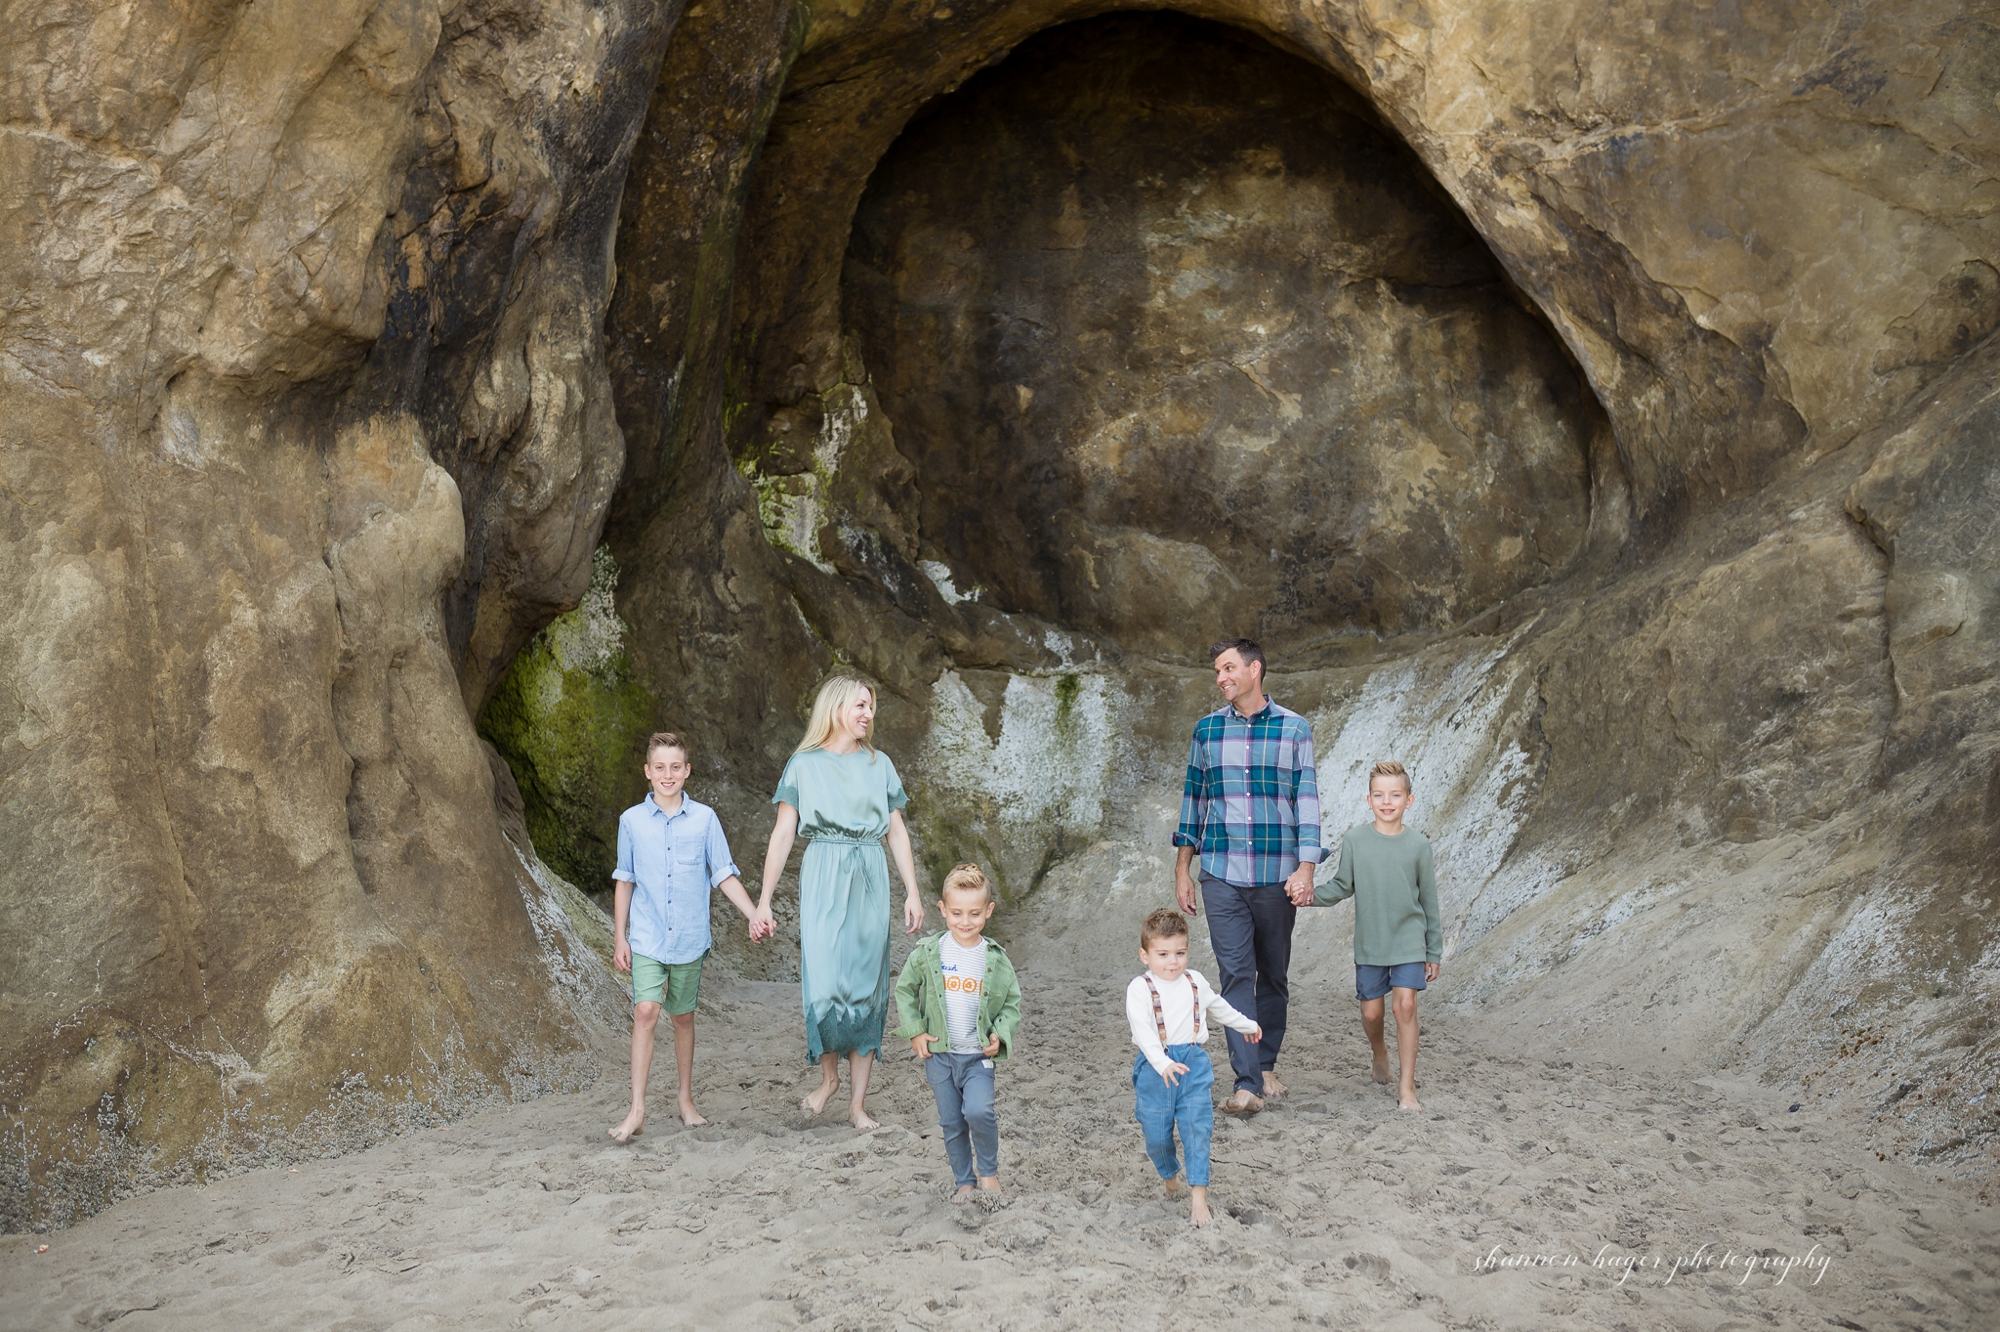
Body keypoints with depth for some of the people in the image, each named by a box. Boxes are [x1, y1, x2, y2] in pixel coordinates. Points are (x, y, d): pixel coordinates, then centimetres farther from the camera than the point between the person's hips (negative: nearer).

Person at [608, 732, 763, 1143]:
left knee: (683, 1017, 10)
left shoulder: (704, 819, 1)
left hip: (689, 938, 1)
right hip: (646, 939, -1)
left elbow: (724, 876, 3)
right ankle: (637, 1110, -10)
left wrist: (754, 916, -7)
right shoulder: (632, 820, 2)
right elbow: (624, 882, 8)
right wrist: (619, 937, 6)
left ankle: (686, 1101, 26)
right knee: (646, 1011, -14)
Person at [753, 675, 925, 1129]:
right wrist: (764, 900, -4)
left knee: (867, 989, 1)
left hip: (870, 881, 3)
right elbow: (783, 833, 1)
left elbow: (897, 832, 13)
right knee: (824, 985, -14)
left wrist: (912, 892, 5)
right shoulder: (804, 764, 4)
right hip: (823, 878, -3)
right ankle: (829, 1075, 12)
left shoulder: (879, 764, 12)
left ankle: (858, 1104, 8)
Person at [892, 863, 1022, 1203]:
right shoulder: (927, 953, -5)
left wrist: (1000, 1035, -8)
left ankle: (989, 1171, 4)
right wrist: (914, 1032, -3)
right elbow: (904, 990, 5)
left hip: (979, 1055, -1)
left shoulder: (996, 960, -3)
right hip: (939, 1053, 1)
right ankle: (962, 1181, 27)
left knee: (978, 1111, -20)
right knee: (951, 1122, 8)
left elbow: (1013, 1003, 7)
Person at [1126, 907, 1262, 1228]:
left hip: (1193, 1062, 3)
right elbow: (1143, 1030, -21)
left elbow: (1217, 1006, 28)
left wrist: (1246, 1025, 41)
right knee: (1156, 1133, 5)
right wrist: (1162, 1063, -36)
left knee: (1197, 1128, -7)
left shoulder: (1195, 982, 8)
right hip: (1155, 1069, -3)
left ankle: (1198, 1193, -3)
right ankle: (1170, 1176, 33)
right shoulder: (1139, 989, -10)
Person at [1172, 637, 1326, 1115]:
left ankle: (1266, 1064, 28)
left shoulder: (1294, 729, 1)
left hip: (1277, 877, 0)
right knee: (1236, 975, -8)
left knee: (1273, 974, 10)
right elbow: (1193, 797, 12)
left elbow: (1307, 799, 0)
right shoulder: (1207, 729, 7)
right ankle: (1247, 1084, -9)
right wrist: (1182, 868, 10)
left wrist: (1306, 868, -9)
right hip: (1222, 875, 0)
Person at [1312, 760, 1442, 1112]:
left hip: (1409, 940, -1)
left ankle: (1407, 1087, -2)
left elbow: (1430, 901, 4)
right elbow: (1342, 885, 3)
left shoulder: (1418, 845, -3)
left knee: (1405, 1005, -11)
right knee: (1371, 1011, 7)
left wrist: (1433, 952, 6)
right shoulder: (1354, 839, -3)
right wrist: (1313, 895, -18)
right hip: (1369, 941, 1)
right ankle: (1379, 1052, 41)